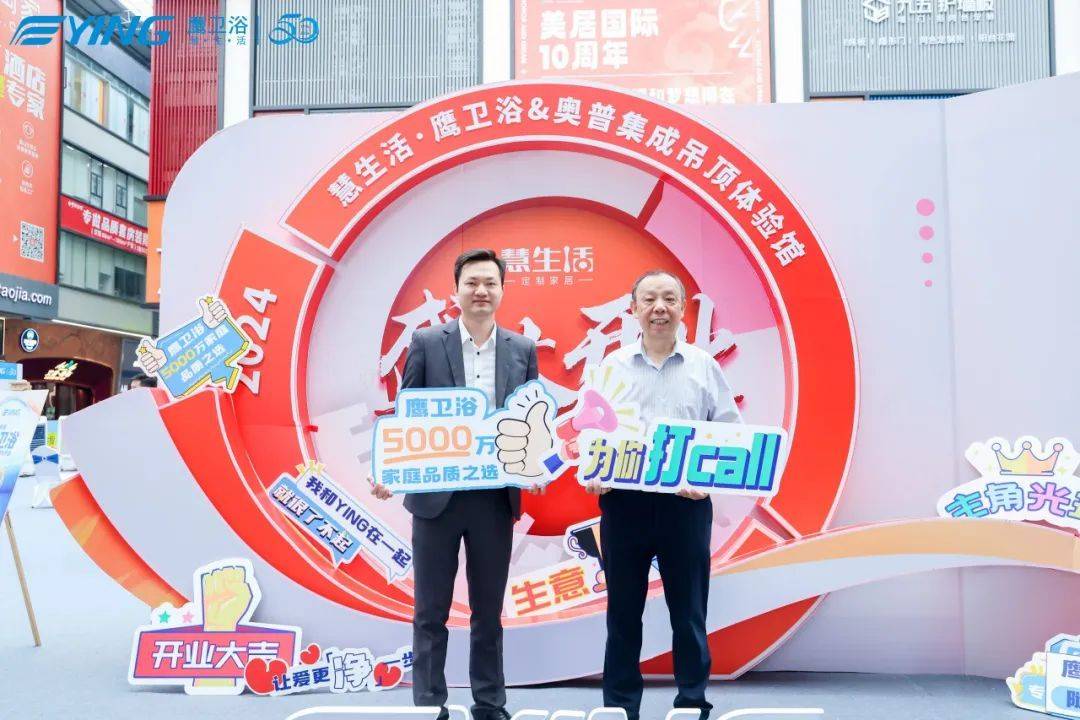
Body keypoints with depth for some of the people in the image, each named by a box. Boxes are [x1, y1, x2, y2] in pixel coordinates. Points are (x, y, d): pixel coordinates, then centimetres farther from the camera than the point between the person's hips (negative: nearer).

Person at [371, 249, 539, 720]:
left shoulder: (523, 349, 6)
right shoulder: (426, 342, 0)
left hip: (495, 498, 2)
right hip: (436, 494, -2)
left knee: (488, 610, 14)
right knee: (431, 611, 8)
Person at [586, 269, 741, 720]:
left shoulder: (704, 367, 6)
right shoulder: (611, 367, 7)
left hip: (688, 503, 0)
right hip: (623, 502, 1)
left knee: (689, 610, 8)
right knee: (623, 612, 9)